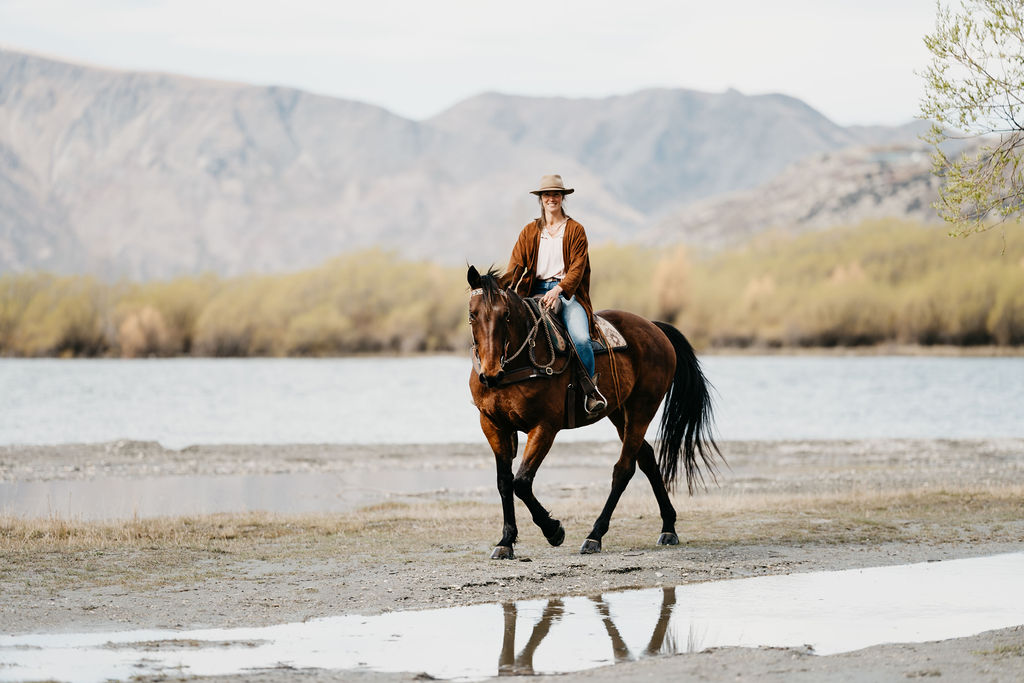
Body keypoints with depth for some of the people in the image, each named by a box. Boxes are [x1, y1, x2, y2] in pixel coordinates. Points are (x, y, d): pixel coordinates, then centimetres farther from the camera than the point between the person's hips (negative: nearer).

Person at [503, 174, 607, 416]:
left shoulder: (575, 230, 8)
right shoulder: (530, 232, 15)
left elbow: (577, 267, -2)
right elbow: (516, 265, 6)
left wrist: (559, 290, -19)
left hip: (567, 292, -2)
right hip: (536, 292, 2)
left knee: (580, 337, -28)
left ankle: (590, 388, -11)